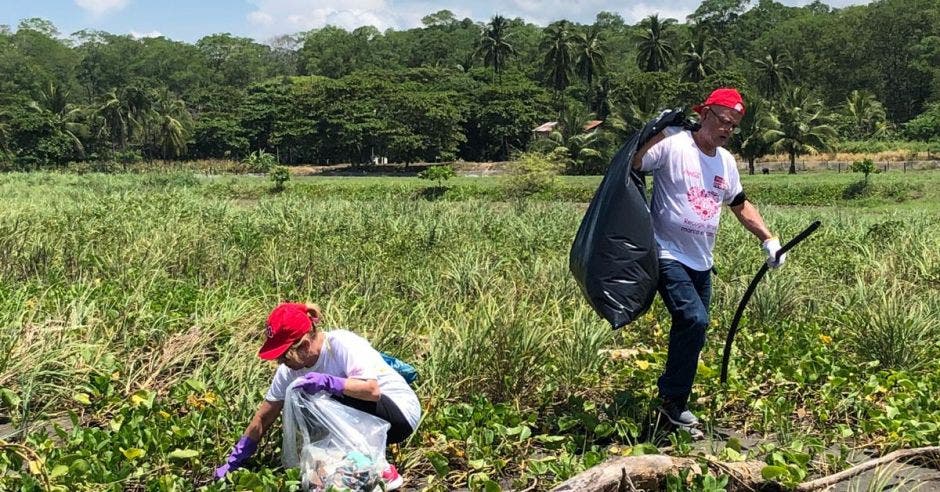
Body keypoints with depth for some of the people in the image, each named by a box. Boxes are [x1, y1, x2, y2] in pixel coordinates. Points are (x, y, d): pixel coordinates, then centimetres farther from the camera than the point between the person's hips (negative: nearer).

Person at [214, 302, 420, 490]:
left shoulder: (341, 344, -26)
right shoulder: (290, 369, -6)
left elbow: (372, 389, -37)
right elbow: (263, 418, 0)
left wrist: (327, 382, -46)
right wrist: (233, 462, -1)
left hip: (401, 412, -7)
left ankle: (383, 472, -19)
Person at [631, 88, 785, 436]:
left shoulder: (726, 161, 12)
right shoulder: (672, 143, -10)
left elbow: (741, 205, 25)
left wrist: (768, 239, 17)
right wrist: (655, 131, -28)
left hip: (702, 263, 8)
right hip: (668, 255, -7)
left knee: (691, 331, 8)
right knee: (694, 319, -22)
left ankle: (674, 404, 23)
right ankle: (672, 401, -7)